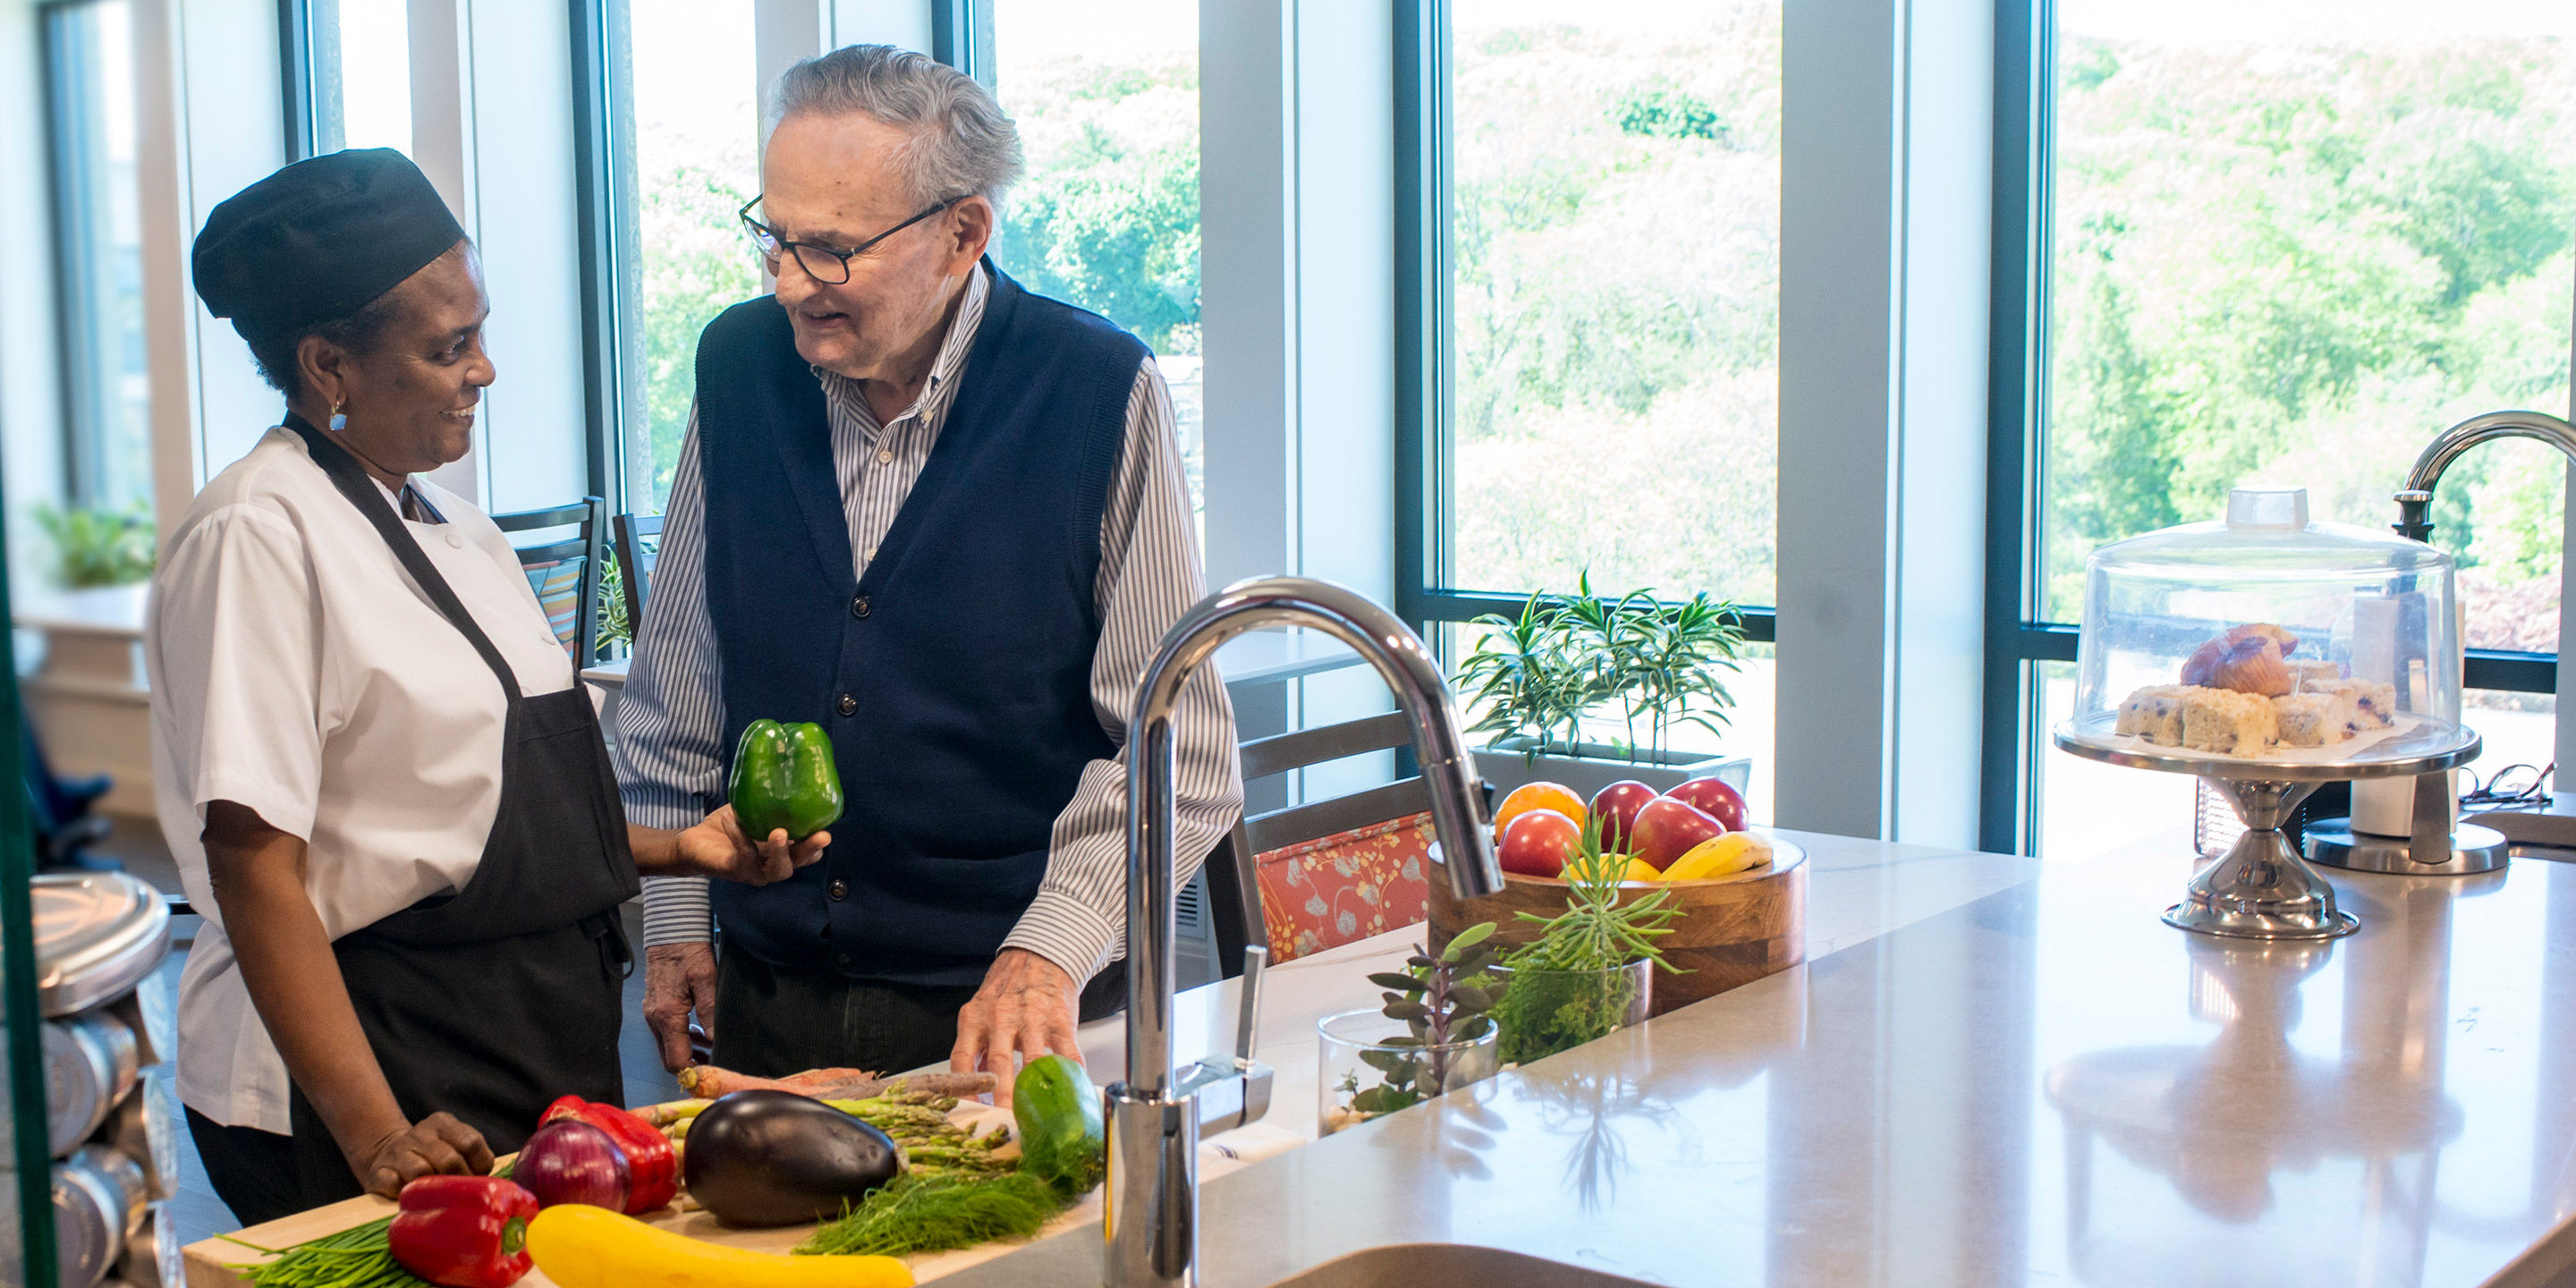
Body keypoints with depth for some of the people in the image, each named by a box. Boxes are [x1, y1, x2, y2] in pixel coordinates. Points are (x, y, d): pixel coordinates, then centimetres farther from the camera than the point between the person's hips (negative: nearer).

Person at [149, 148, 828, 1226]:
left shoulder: (459, 531, 13)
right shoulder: (260, 535, -13)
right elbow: (253, 863, -19)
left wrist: (676, 848, 7)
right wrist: (376, 1133, -24)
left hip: (542, 1052, 8)